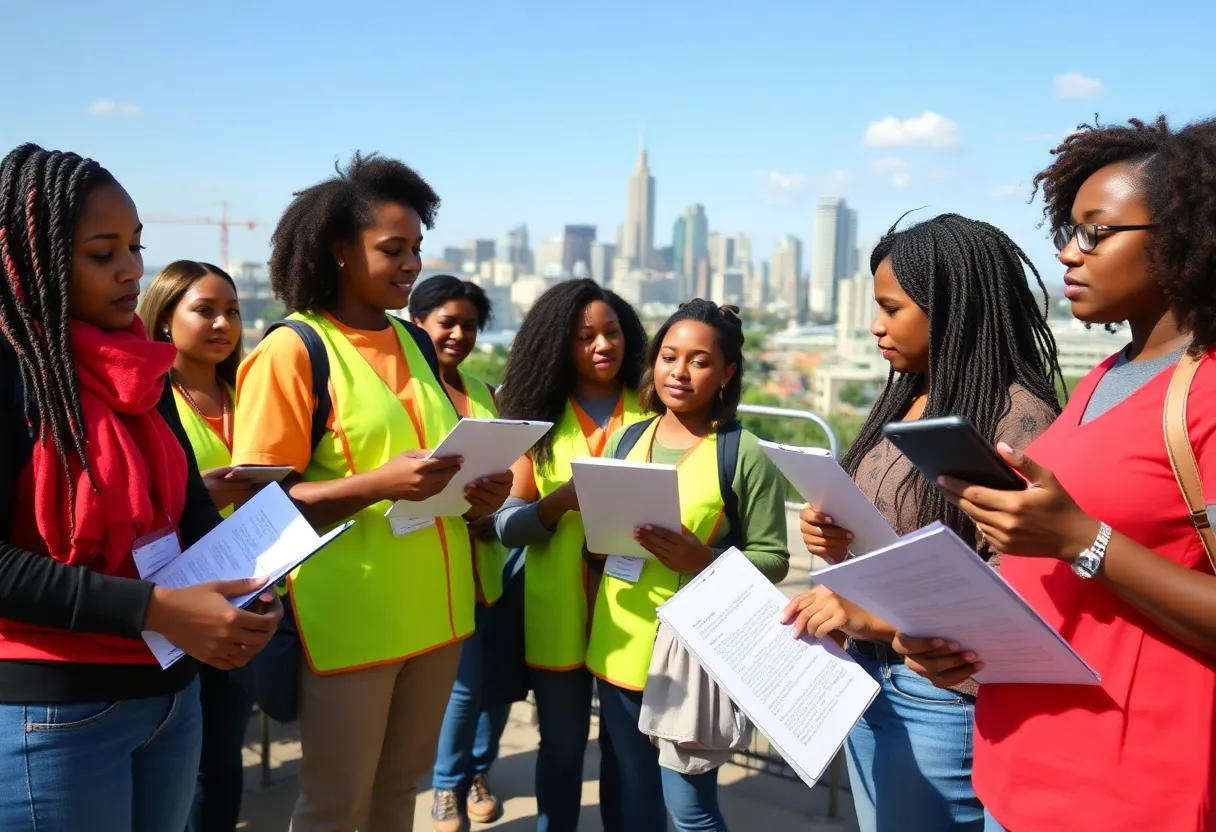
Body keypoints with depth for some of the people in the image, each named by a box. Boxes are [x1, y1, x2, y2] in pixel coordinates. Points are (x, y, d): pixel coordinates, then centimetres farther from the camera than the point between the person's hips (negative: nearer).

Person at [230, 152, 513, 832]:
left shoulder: (416, 343, 9)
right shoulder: (291, 350, -10)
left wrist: (479, 492, -2)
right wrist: (381, 483, -26)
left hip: (435, 608, 6)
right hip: (350, 618, -6)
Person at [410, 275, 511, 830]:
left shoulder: (485, 394, 12)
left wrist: (491, 512, -6)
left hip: (491, 558, 5)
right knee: (465, 683, 1)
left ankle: (479, 771, 35)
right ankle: (448, 782, 27)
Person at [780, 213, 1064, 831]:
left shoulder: (1017, 416, -17)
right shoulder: (903, 401, 8)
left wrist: (872, 616, -28)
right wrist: (836, 546, -3)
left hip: (941, 695, -7)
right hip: (865, 675, 8)